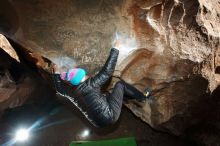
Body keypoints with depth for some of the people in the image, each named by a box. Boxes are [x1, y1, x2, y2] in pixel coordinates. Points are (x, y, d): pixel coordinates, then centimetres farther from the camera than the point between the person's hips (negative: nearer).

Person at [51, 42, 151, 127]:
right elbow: (107, 71, -13)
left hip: (99, 123, 7)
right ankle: (142, 97, 17)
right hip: (110, 116, -7)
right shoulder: (90, 84, -15)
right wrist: (115, 50, -6)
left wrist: (56, 73, 33)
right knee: (120, 84, 4)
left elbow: (59, 87, 23)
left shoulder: (71, 91, 2)